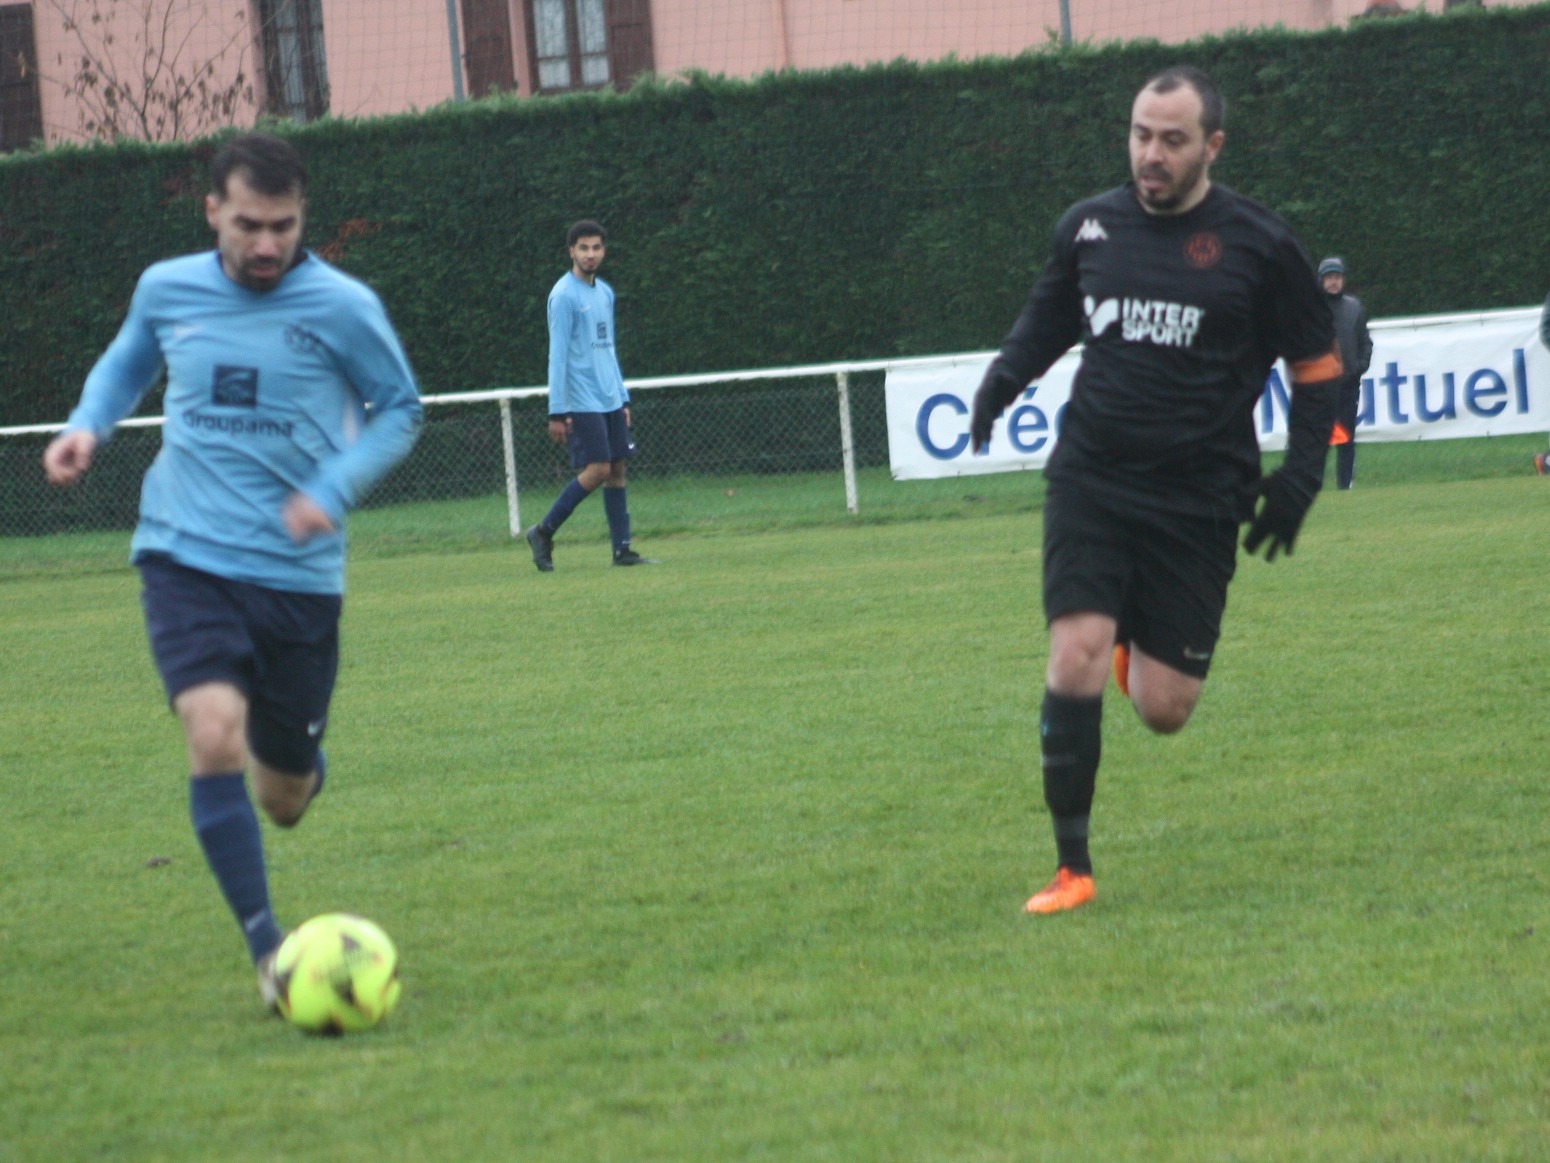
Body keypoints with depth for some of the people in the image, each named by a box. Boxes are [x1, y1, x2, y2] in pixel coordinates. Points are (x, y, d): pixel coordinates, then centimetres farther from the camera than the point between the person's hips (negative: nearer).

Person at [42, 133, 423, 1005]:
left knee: (285, 796, 10)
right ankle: (267, 948, -16)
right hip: (186, 559, 0)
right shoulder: (167, 290, 1)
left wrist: (334, 489, -11)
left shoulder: (342, 307, -7)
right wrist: (88, 425, 1)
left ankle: (299, 762, 50)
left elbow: (401, 411, 5)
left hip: (299, 573, 0)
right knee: (216, 736, -24)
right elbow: (128, 363, 22)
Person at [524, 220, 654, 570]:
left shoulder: (606, 293, 14)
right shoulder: (564, 295, -9)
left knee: (618, 469, 3)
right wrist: (557, 412, -15)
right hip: (582, 403, -7)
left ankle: (622, 549, 5)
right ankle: (544, 533, 1)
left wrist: (623, 398, 18)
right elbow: (557, 355, -12)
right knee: (597, 470, -12)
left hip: (611, 400, 7)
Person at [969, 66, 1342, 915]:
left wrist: (1300, 478, -3)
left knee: (1163, 710, -1)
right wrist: (1006, 373, 2)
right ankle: (1071, 868, -5)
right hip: (1091, 482, 1)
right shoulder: (1088, 228, 3)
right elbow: (1048, 315, 22)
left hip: (1198, 497, -1)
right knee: (1074, 659, -17)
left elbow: (1318, 366, 6)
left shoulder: (1257, 244, -3)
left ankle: (1137, 647, 39)